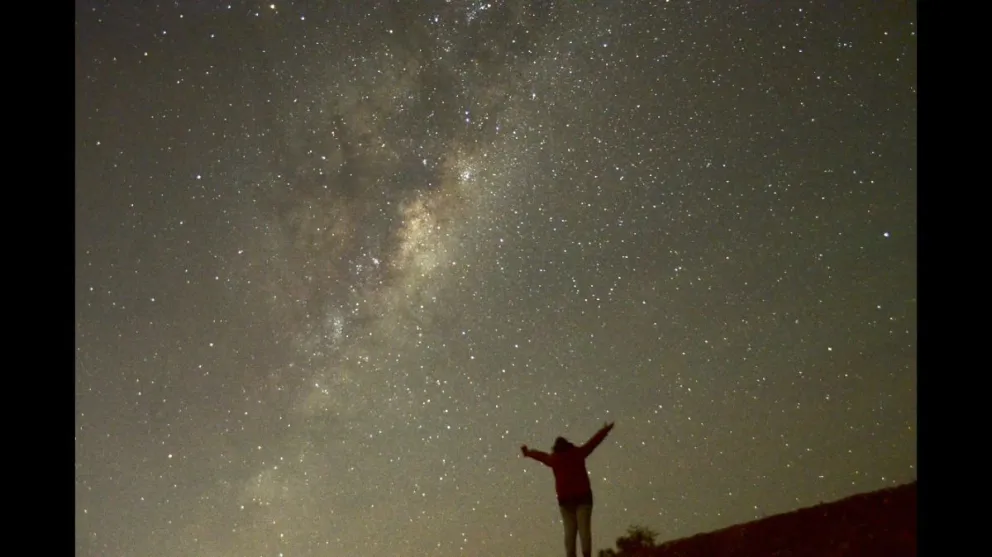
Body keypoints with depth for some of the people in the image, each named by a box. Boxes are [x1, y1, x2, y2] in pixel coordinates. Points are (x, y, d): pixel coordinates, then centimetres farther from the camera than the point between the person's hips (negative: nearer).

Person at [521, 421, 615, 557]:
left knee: (569, 530, 1)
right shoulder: (577, 453, 8)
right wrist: (605, 429, 30)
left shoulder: (553, 458, 12)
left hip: (565, 498, 2)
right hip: (582, 496, -2)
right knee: (584, 527, -9)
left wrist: (528, 453, 52)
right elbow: (594, 441, 17)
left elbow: (541, 455, 32)